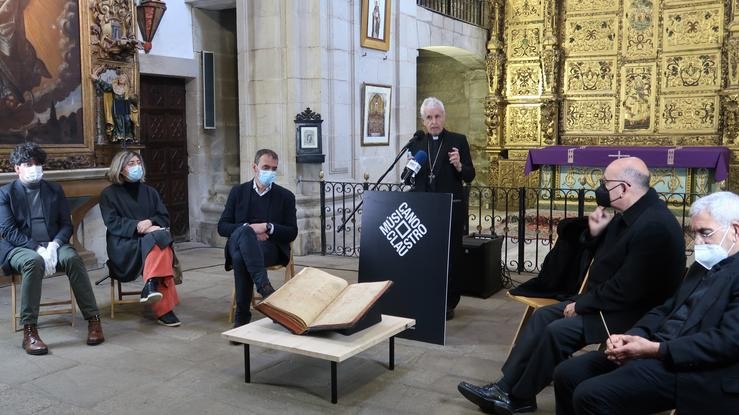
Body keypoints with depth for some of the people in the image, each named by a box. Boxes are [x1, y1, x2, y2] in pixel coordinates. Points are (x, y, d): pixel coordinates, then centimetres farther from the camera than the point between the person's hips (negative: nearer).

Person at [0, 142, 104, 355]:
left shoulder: (55, 190, 15)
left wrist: (55, 244, -13)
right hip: (20, 248, -2)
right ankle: (29, 331, -35)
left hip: (53, 244, 2)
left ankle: (93, 319, -28)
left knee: (72, 258, -32)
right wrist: (37, 248, -19)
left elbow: (66, 224, 9)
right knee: (33, 262, -38)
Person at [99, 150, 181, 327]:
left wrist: (150, 222, -10)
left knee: (158, 237, -34)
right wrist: (138, 227, -18)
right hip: (124, 246, -3)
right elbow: (112, 223, -3)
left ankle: (151, 286, -43)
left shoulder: (149, 191, 23)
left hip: (151, 239, 3)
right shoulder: (109, 194, 11)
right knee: (157, 238, -34)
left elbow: (164, 218, 14)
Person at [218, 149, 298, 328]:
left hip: (270, 247, -1)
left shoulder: (285, 196, 13)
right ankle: (263, 285, -45)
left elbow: (292, 233, 7)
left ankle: (242, 317, -31)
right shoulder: (238, 191, 16)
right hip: (239, 244, 1)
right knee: (243, 231, -36)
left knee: (241, 257, -35)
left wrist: (268, 227, -11)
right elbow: (222, 226, 9)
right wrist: (248, 229, -9)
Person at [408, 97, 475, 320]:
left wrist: (459, 165, -21)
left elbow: (470, 176, -2)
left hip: (451, 209, -2)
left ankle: (448, 304, 14)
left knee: (451, 255, 3)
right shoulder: (416, 144, 10)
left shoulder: (458, 141, 1)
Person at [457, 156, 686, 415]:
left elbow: (626, 289, -27)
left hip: (630, 311, -10)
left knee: (558, 331, -20)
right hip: (606, 298, 10)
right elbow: (603, 256, 15)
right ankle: (505, 387, 3)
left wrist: (581, 305, -16)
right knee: (543, 316, 3)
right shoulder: (630, 213, 4)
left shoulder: (654, 226, -27)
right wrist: (594, 233, -6)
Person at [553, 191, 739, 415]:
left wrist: (656, 350, -21)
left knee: (591, 395, -23)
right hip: (652, 349, 9)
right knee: (567, 374, 1)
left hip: (688, 367, -9)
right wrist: (631, 336, -2)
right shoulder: (702, 266, 20)